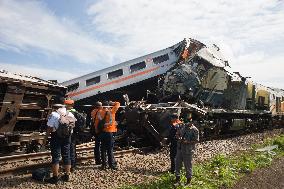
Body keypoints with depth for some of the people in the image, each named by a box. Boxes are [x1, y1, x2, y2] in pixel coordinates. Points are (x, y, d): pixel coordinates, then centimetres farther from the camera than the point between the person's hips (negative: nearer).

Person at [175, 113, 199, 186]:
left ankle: (188, 180, 23)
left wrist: (187, 142, -20)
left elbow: (196, 140, -11)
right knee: (177, 163, 14)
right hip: (180, 148, 6)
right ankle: (178, 178, 31)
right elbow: (177, 134, 15)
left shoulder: (194, 130, -11)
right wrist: (178, 138, -6)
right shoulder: (182, 126, 4)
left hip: (188, 150, -5)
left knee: (188, 165, 5)